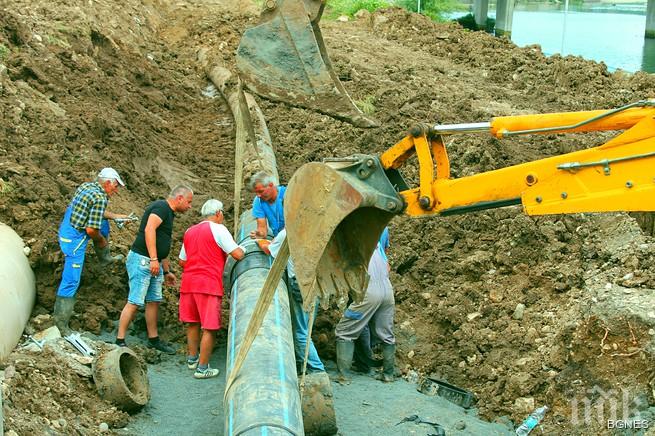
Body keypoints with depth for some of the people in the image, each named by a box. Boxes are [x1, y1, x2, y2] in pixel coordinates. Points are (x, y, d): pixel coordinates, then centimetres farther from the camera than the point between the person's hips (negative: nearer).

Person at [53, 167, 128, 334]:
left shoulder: (86, 186, 6)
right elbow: (91, 230, -22)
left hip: (65, 229, 9)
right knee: (71, 280, -6)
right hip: (75, 239, -9)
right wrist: (101, 241, -3)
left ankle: (105, 258, 41)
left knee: (103, 225, 26)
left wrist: (114, 216, 22)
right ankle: (60, 319, -1)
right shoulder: (100, 198, -20)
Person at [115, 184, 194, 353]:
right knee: (134, 302, -8)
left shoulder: (168, 213, 21)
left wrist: (166, 271, 30)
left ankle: (154, 339, 22)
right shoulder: (161, 207, -10)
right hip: (142, 260, -10)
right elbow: (149, 229, -25)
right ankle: (120, 341, -3)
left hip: (154, 264, 10)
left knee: (154, 301, 13)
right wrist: (154, 259, -28)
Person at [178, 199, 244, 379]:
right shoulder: (218, 229, -6)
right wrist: (244, 247, 9)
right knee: (210, 328, -1)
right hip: (209, 284, -7)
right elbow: (238, 255, -12)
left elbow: (182, 261, 21)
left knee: (193, 323, 20)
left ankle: (192, 358, 32)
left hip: (188, 282, 7)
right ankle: (202, 368, 0)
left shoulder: (190, 231, 17)